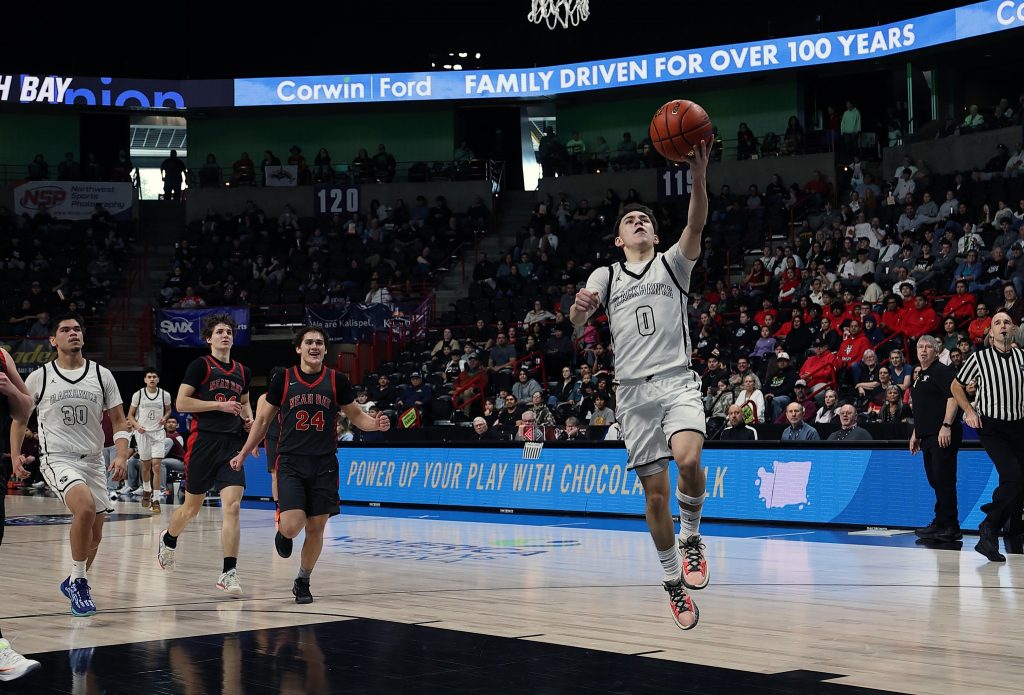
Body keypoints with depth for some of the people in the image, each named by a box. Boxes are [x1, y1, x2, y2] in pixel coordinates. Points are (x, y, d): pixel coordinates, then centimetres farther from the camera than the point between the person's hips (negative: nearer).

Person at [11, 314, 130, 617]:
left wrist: (121, 455, -9)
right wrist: (16, 455, 0)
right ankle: (78, 582, -14)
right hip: (58, 459, -4)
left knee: (94, 534, 9)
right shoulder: (38, 378, -1)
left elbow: (118, 421, 5)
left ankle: (74, 582, 37)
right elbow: (19, 418, 12)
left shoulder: (102, 375, 4)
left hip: (94, 462, 4)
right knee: (85, 508, -31)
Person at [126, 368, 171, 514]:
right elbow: (130, 415, 4)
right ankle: (146, 491, 39)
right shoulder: (138, 395, -3)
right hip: (143, 432, 1)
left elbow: (168, 410, 17)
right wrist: (137, 425, -14)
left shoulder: (165, 395, -2)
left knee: (156, 465, -11)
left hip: (158, 433, -1)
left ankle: (156, 500, -9)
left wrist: (165, 418, -5)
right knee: (146, 465, 13)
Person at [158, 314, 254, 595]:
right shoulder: (200, 365, -3)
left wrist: (248, 418, 10)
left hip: (231, 445, 3)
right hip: (203, 442, -3)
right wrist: (219, 404, -15)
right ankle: (169, 539, 43)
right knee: (192, 508, 11)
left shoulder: (243, 372, 13)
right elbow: (180, 403, -9)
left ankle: (229, 572, -12)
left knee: (232, 506, -12)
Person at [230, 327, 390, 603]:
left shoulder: (337, 381, 1)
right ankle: (284, 533, 23)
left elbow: (356, 415, 10)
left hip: (324, 465, 1)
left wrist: (376, 424, -12)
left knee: (316, 528, 5)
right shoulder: (283, 379, 0)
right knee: (292, 526, -15)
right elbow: (263, 419, 9)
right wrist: (243, 454, 8)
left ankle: (303, 581, 25)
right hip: (291, 463, -1)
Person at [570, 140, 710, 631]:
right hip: (634, 391, 2)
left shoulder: (673, 264, 11)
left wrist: (699, 177, -26)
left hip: (678, 382, -1)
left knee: (688, 460, -28)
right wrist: (578, 308, -27)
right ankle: (673, 580, 19)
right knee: (655, 492, 2)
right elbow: (577, 321, -2)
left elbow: (696, 225, -9)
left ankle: (691, 538, -1)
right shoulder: (605, 276, 14)